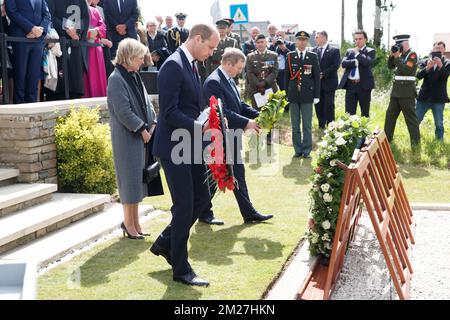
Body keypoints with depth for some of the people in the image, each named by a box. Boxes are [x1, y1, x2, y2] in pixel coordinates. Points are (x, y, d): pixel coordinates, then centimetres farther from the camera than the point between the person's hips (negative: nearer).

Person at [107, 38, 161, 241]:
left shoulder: (135, 76, 12)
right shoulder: (117, 79, -14)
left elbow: (146, 103, 14)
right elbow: (123, 111, -19)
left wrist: (152, 124, 0)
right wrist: (142, 129, -15)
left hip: (142, 135, 8)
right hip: (127, 137, -8)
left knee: (138, 178, 12)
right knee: (130, 178, -2)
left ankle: (134, 221, 21)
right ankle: (129, 223, 9)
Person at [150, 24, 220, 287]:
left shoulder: (192, 65, 13)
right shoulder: (173, 65, -17)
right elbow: (168, 112, -23)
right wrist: (200, 126, -21)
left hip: (191, 145, 9)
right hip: (174, 147, -9)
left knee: (202, 199, 12)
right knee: (185, 206, -3)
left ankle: (165, 243, 30)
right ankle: (181, 269, 12)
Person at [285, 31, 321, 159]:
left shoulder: (313, 56, 3)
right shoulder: (290, 56, 5)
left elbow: (317, 76, 2)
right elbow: (287, 76, 6)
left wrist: (317, 95, -3)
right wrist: (286, 94, 2)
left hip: (307, 95, -1)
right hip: (293, 95, 1)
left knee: (307, 125, 1)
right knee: (295, 125, 6)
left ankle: (307, 150, 9)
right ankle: (298, 150, 13)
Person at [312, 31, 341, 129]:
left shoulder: (334, 50, -3)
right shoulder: (314, 50, 9)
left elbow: (336, 65, -11)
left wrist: (323, 74, -16)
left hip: (329, 82, -4)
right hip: (317, 83, 4)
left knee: (329, 105, -2)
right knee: (318, 105, 6)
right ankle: (321, 125, 16)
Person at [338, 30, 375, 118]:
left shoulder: (371, 51, 4)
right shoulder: (349, 51, 15)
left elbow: (367, 62, -16)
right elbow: (344, 63, -1)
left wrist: (357, 53, -5)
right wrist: (356, 62, -13)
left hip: (364, 85, -3)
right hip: (350, 85, 3)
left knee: (365, 113, 5)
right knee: (349, 112, 0)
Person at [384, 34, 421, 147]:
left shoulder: (412, 54, -10)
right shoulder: (400, 54, 13)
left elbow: (406, 70, -20)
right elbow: (390, 66, 14)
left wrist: (397, 57, -17)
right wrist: (392, 55, -1)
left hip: (407, 91, -8)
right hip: (397, 89, 8)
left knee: (410, 117, -6)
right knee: (390, 114, 13)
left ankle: (416, 143, -2)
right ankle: (386, 138, 23)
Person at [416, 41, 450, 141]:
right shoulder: (425, 62, 6)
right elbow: (418, 76, -6)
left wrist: (440, 65, -30)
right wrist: (427, 67, -24)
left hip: (438, 98, -2)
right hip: (424, 97, 2)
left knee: (439, 124, 5)